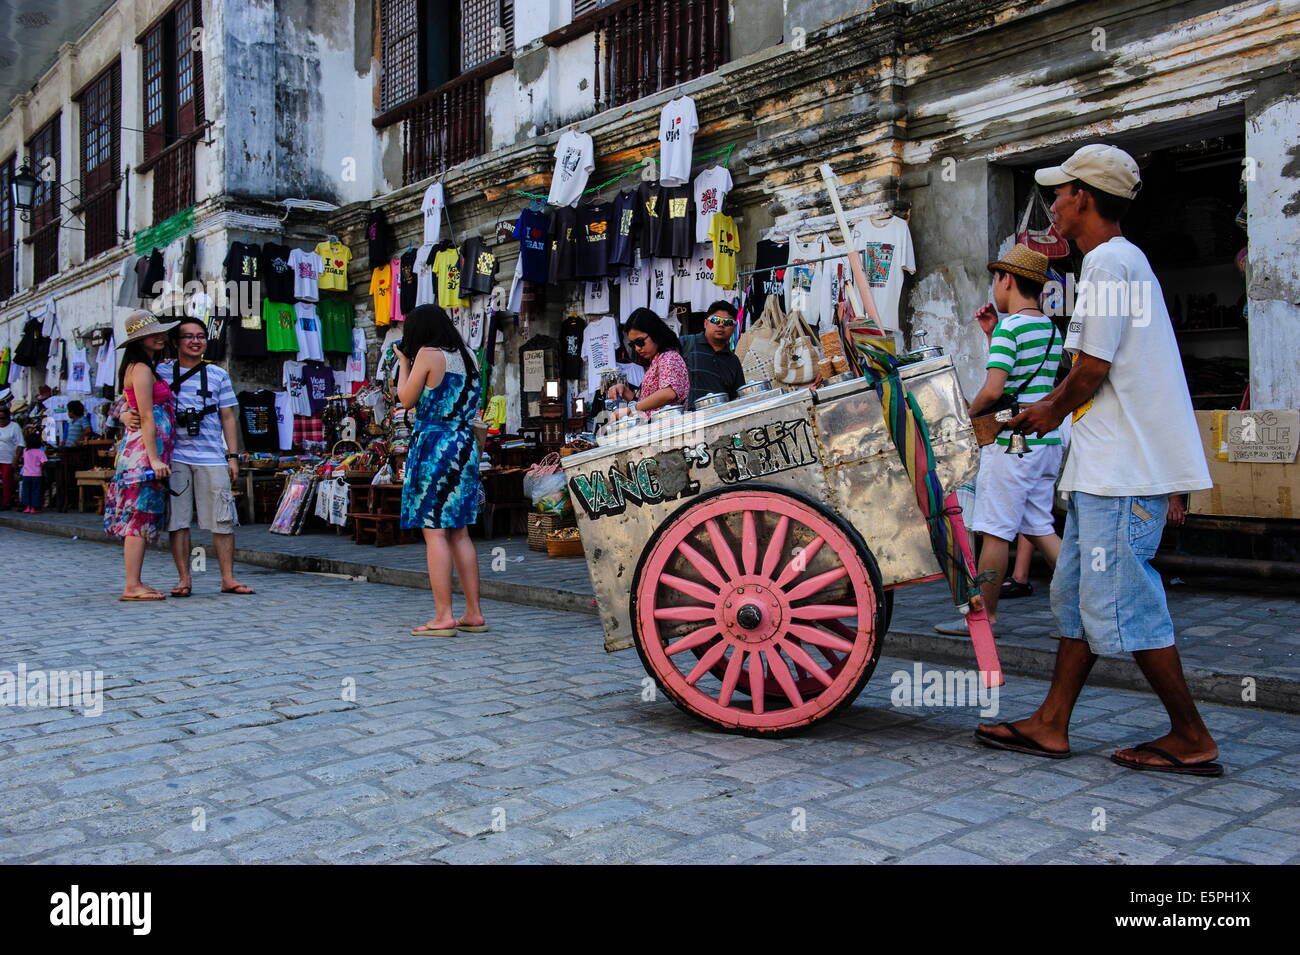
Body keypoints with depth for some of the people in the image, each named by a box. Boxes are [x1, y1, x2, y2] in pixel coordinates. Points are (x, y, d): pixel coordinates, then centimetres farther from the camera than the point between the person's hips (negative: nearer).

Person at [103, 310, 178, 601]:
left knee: (143, 519, 9)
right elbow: (147, 418, -15)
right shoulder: (141, 369, -8)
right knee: (140, 517, -9)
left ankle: (135, 584, 12)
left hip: (147, 453, 10)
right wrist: (154, 459, -19)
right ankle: (132, 586, -8)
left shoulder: (148, 369, 21)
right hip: (145, 451, -10)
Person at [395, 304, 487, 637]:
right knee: (459, 533, 11)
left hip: (433, 444, -7)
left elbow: (407, 400, -2)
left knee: (434, 532, -4)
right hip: (464, 446, 7)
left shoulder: (428, 354, -7)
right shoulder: (466, 356, 13)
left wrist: (403, 362, 11)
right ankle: (474, 613, 12)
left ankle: (443, 617, -5)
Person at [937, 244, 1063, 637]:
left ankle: (984, 615, 7)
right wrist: (991, 334, 18)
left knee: (995, 530, -1)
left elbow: (993, 390, -22)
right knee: (1039, 528, 14)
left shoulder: (1010, 327, -12)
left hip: (1010, 443, -9)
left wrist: (969, 411, -3)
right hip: (1046, 442, 9)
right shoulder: (1050, 329, 15)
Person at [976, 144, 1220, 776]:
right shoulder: (1123, 260, 20)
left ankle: (1191, 739, 7)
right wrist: (1049, 407, 19)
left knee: (1120, 604, -5)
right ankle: (1050, 725, 19)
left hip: (1123, 470, -11)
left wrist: (1052, 411, 0)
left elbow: (1092, 370, -17)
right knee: (1077, 593, 12)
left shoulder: (1107, 261, -13)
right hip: (1108, 466, 11)